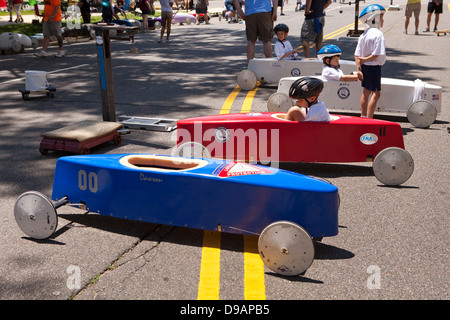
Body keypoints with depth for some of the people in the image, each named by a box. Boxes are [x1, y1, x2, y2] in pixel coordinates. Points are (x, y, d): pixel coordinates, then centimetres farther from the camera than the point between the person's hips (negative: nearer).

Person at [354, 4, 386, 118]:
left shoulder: (363, 34, 5)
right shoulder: (378, 34, -17)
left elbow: (357, 55, 3)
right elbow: (377, 54, -21)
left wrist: (359, 68, 4)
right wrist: (365, 60, -8)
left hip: (364, 66, 8)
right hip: (374, 67, -8)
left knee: (366, 91, 18)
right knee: (376, 93, -2)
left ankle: (363, 116, 27)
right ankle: (368, 119, -5)